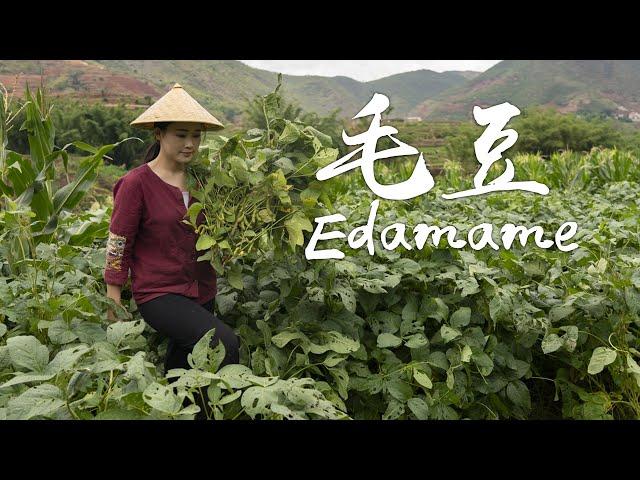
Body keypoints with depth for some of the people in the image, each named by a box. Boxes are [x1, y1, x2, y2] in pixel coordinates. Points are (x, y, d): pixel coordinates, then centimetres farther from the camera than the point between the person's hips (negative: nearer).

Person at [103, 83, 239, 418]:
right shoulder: (136, 183, -12)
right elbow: (117, 250, -9)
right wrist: (114, 311, -8)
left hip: (201, 293, 6)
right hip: (158, 294, -6)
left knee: (180, 373, 19)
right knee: (226, 343, -26)